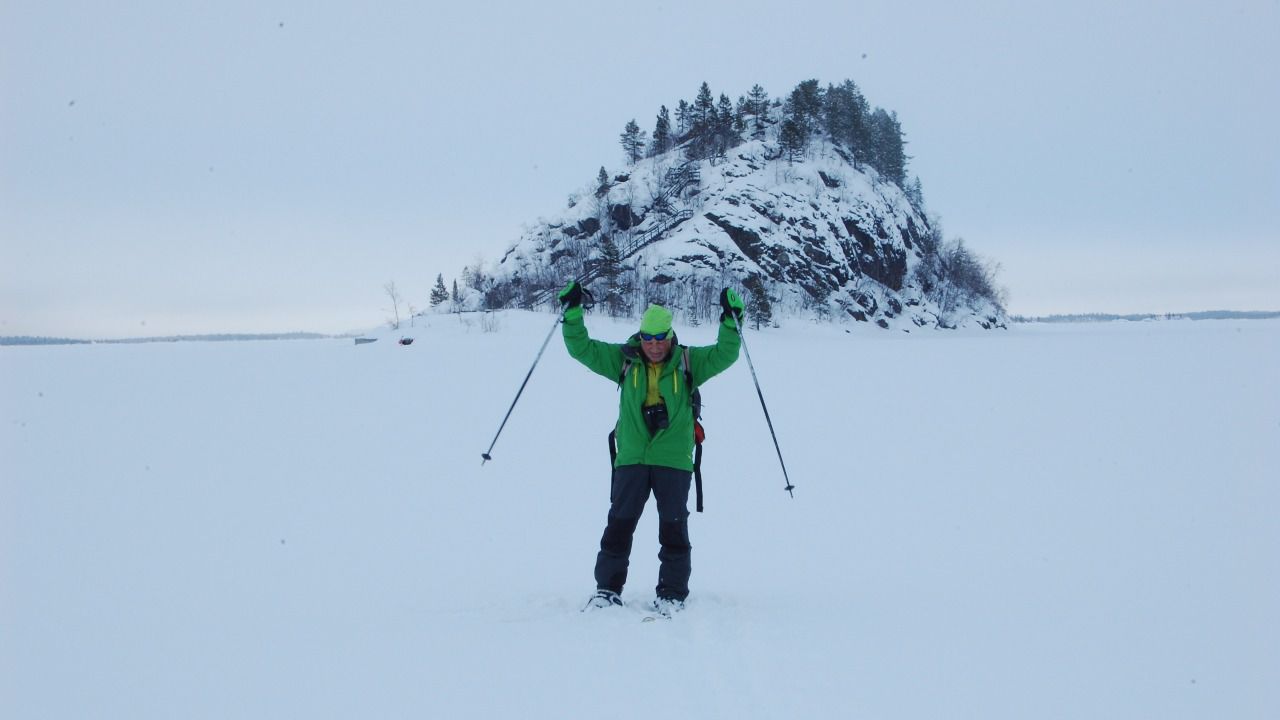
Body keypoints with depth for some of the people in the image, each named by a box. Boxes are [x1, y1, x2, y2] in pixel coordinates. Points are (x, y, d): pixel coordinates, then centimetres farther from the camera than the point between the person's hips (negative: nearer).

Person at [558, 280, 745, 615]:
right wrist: (572, 311, -6)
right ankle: (608, 589, 12)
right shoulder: (624, 359, 4)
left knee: (673, 528, 0)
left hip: (674, 459, -1)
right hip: (631, 458, 1)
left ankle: (672, 594, 8)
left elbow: (724, 354, -6)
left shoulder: (688, 362, 2)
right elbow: (582, 348, 4)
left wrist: (730, 321, -19)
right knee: (619, 524, 3)